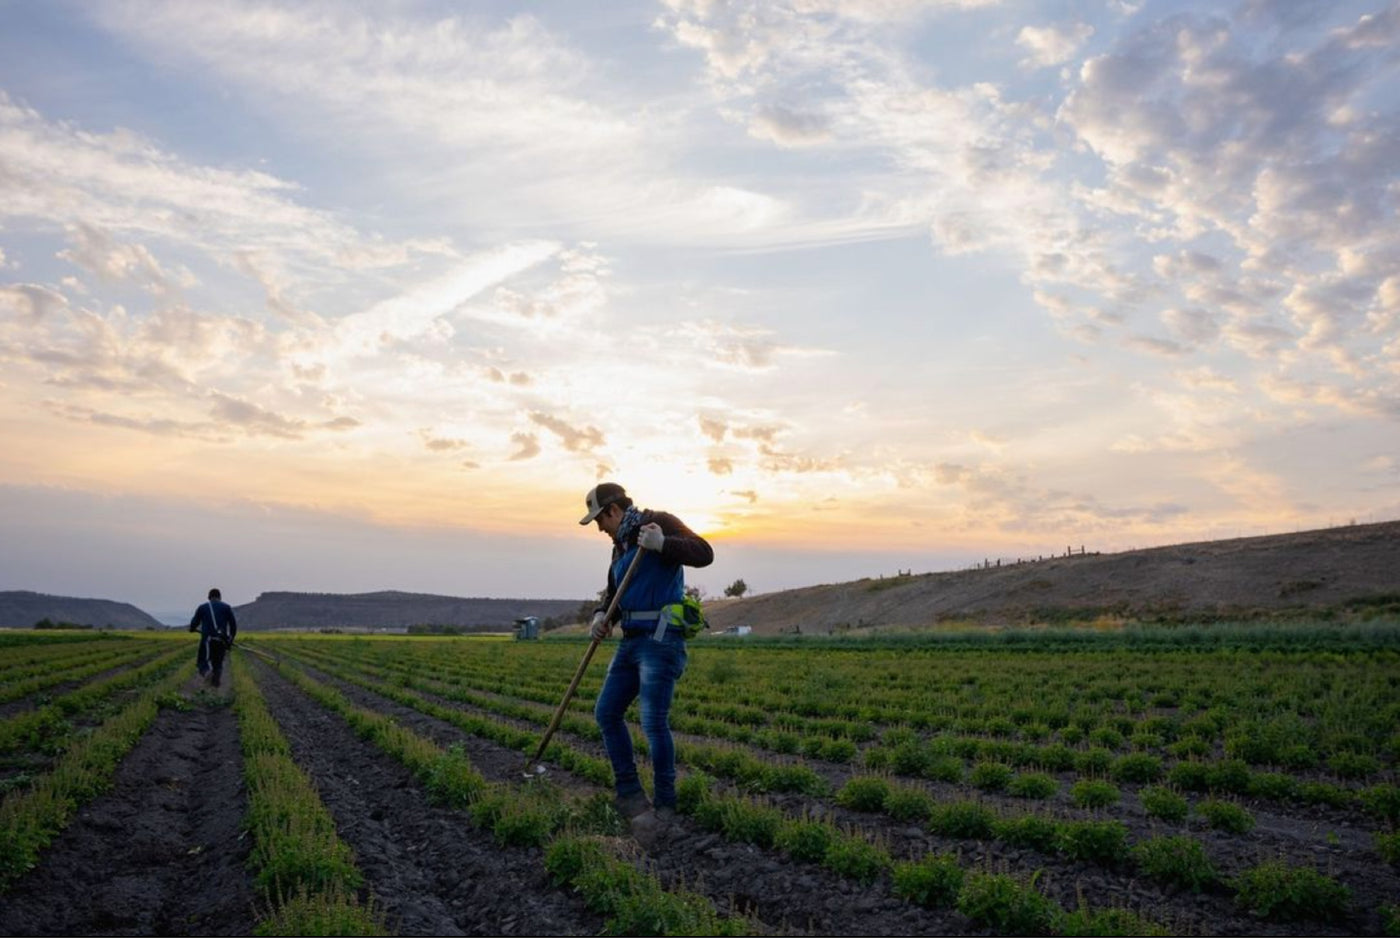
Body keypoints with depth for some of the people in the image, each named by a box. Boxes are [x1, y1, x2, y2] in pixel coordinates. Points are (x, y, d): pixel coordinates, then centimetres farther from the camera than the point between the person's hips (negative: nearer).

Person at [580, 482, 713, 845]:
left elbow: (704, 553, -18)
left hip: (661, 640, -9)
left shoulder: (659, 523, -7)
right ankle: (630, 795, 17)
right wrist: (602, 617, 0)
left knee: (654, 722, -13)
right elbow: (614, 594, 22)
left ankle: (664, 805, 2)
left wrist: (663, 544, -33)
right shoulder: (620, 546, 18)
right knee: (606, 712, 9)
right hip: (632, 641, 9)